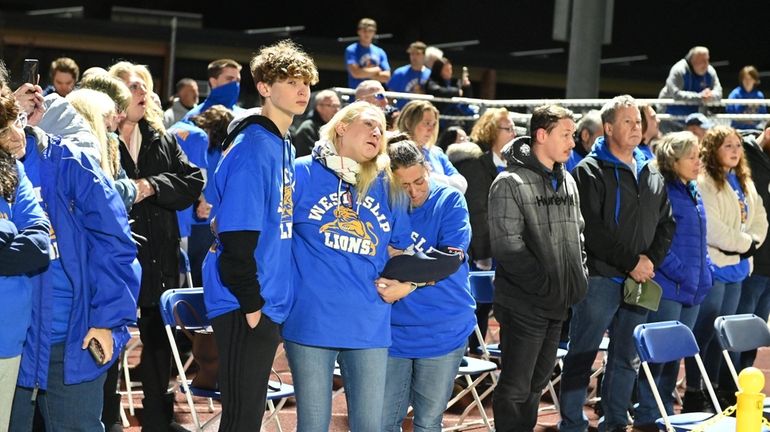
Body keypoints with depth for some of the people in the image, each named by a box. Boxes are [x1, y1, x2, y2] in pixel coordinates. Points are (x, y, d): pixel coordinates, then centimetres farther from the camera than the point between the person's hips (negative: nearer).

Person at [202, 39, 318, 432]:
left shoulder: (283, 145, 12)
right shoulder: (253, 148, -16)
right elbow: (237, 235, -20)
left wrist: (265, 300, 14)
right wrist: (250, 303, -19)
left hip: (268, 305, 9)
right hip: (245, 308, -9)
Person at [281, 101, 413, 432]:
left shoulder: (388, 187, 11)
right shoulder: (302, 173, -2)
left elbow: (399, 248, 22)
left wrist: (405, 282, 3)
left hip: (369, 325, 4)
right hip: (312, 320, -3)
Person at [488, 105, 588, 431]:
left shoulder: (567, 181, 12)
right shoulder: (510, 183, -13)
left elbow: (577, 233, 21)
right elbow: (506, 246, -19)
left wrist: (580, 276, 7)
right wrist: (545, 284, -19)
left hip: (559, 303, 8)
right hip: (524, 303, -8)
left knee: (537, 382, 17)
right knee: (516, 388, -2)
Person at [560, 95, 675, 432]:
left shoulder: (651, 174, 14)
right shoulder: (591, 171, -7)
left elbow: (666, 223, 15)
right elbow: (591, 229, -15)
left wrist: (652, 260, -2)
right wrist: (630, 262, -15)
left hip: (639, 280, 6)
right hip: (600, 278, -6)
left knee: (627, 358, 13)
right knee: (581, 356, -1)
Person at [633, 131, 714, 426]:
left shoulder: (693, 192, 15)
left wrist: (705, 273, 12)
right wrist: (679, 272, -18)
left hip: (693, 290, 8)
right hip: (667, 288, -8)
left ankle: (666, 411, 22)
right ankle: (647, 416, 3)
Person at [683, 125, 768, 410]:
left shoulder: (745, 183, 16)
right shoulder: (704, 183, -12)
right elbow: (710, 227, -20)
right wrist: (744, 243, -11)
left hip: (736, 268, 8)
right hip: (713, 266, -8)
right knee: (704, 330, -7)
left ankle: (713, 386, 21)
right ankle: (693, 391, -1)